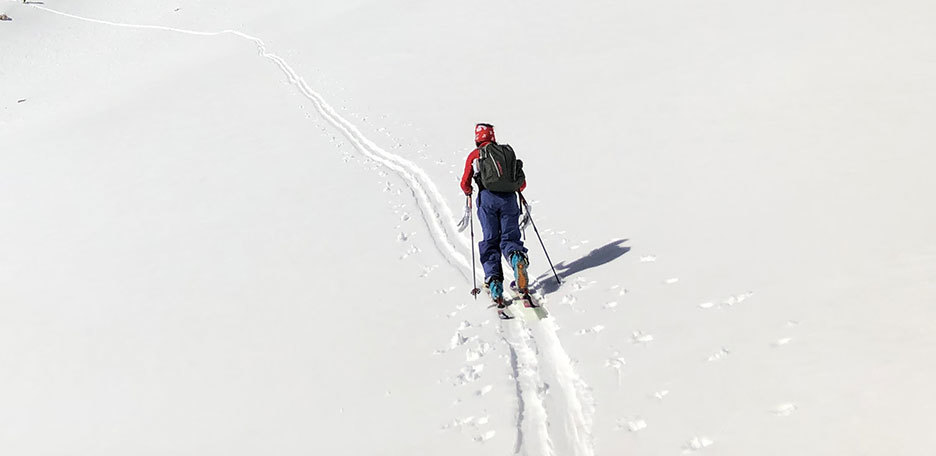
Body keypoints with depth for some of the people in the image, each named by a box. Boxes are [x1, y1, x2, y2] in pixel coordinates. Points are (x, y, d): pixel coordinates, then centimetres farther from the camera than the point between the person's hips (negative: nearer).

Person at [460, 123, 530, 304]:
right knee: (509, 237, 7)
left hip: (487, 198, -1)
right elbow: (522, 183, 18)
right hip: (509, 198, 2)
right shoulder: (508, 151, 18)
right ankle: (517, 256, -27)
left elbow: (465, 183, 10)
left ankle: (493, 277, -11)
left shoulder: (474, 155, 11)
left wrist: (468, 192, 32)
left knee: (490, 241, 5)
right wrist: (516, 191, 40)